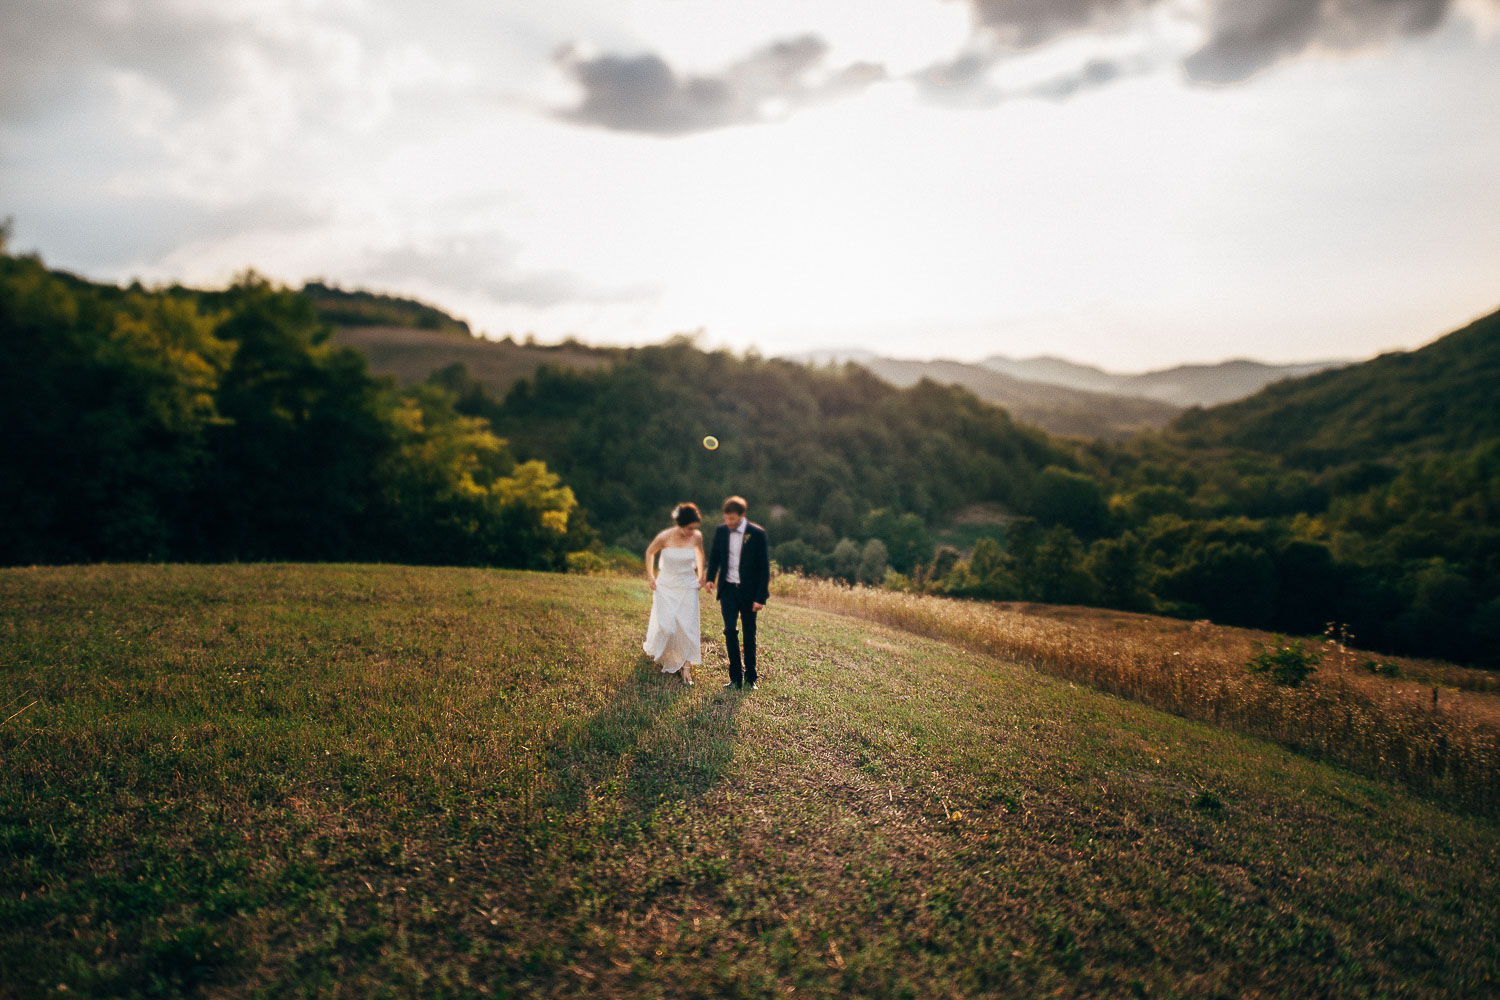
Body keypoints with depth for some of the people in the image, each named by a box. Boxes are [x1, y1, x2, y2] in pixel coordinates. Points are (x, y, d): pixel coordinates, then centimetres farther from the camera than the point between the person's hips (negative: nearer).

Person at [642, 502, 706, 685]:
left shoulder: (697, 537, -12)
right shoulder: (665, 537, -19)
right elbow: (650, 552, 1)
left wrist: (700, 574, 10)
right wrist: (650, 576, 3)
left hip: (688, 587, 2)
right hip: (666, 586, -2)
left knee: (688, 627, -2)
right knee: (666, 626, -4)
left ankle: (686, 667, 8)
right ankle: (653, 648, 29)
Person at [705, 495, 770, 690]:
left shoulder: (757, 534, -11)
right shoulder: (721, 531, -1)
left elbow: (764, 567, -9)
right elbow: (714, 556, 14)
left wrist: (761, 597, -12)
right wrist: (711, 578, -4)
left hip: (749, 591, -2)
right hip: (728, 589, 2)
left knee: (749, 634, 8)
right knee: (730, 630, -9)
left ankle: (751, 677, 21)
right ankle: (736, 677, 0)